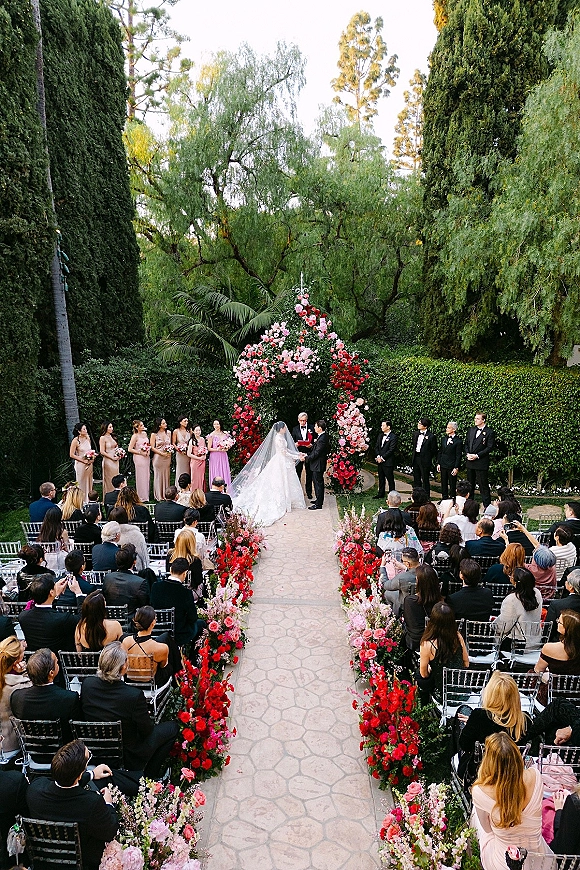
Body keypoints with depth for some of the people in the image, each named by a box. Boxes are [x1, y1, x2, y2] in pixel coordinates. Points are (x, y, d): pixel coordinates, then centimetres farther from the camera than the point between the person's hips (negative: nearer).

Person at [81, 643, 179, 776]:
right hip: (128, 759, -6)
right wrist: (146, 715, 6)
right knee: (172, 727, 14)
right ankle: (150, 776, 22)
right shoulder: (134, 695, -32)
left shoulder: (87, 683, -17)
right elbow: (147, 730, -17)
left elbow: (83, 715, 2)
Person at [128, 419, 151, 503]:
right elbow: (130, 449, -13)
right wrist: (141, 453, -15)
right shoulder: (135, 436, -11)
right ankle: (141, 497, 8)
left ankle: (146, 496, 19)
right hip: (139, 458, -7)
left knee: (147, 476, 10)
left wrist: (148, 451, 4)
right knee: (141, 477, -1)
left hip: (146, 458, 7)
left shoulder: (145, 433, 9)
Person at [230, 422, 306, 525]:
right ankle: (281, 505, 8)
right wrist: (296, 457, -14)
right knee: (281, 483, 0)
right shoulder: (279, 439, -21)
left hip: (282, 462, 9)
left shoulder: (281, 437, 8)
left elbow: (286, 449, 14)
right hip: (281, 463, -9)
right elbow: (284, 452, -20)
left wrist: (298, 454, 11)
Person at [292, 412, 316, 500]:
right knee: (297, 473, 6)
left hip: (309, 454, -1)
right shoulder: (295, 429, 7)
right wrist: (295, 444, -11)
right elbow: (292, 441, 10)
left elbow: (315, 441, 3)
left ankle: (309, 492, 18)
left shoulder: (312, 428, 1)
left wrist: (311, 445, -16)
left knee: (309, 473, 7)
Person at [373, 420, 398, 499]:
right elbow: (376, 447, 13)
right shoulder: (380, 435, 13)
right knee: (381, 478, 15)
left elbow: (391, 450, -15)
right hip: (380, 461, 7)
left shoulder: (394, 436, -10)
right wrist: (378, 456, -2)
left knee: (390, 479, 0)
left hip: (388, 462, -7)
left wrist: (382, 458, -15)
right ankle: (381, 494, 24)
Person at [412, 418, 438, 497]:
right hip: (416, 458, 7)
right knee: (416, 479, 16)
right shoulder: (416, 434, 8)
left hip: (425, 460, -7)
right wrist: (414, 455, 13)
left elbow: (434, 450, -7)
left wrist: (429, 459, -3)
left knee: (425, 480, 3)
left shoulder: (431, 436, -12)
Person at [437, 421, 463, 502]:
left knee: (452, 485, 3)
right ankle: (444, 499, 24)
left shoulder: (458, 441, -9)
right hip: (443, 466, 6)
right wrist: (438, 463, 9)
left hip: (452, 467, -6)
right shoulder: (443, 439, 9)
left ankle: (453, 500, 11)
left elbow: (458, 456, -10)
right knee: (444, 484, 14)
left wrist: (456, 468, -13)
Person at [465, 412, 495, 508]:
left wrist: (477, 456, -16)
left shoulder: (490, 432, -7)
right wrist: (467, 454, -2)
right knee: (470, 485, 15)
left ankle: (487, 506, 5)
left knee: (483, 485, -3)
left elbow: (490, 447, -11)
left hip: (481, 463, -6)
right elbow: (466, 443, 16)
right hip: (470, 462, 6)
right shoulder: (471, 430, 12)